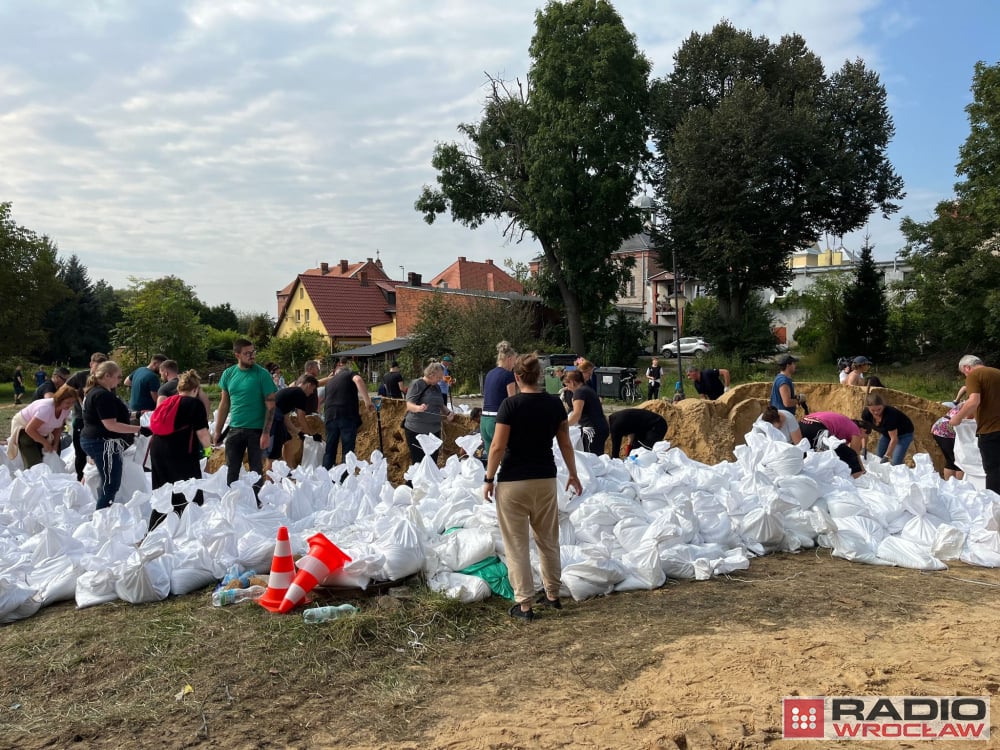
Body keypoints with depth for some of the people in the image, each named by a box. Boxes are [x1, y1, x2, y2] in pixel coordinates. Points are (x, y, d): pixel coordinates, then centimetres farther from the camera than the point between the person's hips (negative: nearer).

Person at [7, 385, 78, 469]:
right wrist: (45, 443, -23)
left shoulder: (67, 409, -16)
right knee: (34, 464, -16)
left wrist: (55, 445, -6)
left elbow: (58, 428, 1)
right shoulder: (46, 408, -38)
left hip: (42, 432, 7)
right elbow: (29, 429, -31)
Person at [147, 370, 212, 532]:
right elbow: (202, 433, -10)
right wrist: (208, 448, 7)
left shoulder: (166, 401, 15)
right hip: (182, 454, -7)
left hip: (157, 450, 7)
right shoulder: (195, 404, -6)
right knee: (192, 496, 3)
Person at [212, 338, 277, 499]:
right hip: (235, 429, 3)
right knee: (231, 470, 10)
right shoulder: (228, 374, 4)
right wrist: (218, 430, 9)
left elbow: (270, 405, -9)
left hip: (257, 430, -3)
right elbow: (224, 404, 11)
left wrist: (266, 433, -15)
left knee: (256, 470, 6)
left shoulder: (262, 374, -8)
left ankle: (256, 504, 18)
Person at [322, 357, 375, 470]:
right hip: (347, 415, -5)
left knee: (330, 450, 14)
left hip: (330, 415, 5)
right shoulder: (350, 374, 11)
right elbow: (358, 380, -13)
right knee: (347, 451, 0)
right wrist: (367, 401, -16)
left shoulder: (330, 382, 27)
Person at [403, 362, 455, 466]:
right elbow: (409, 405, -15)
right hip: (416, 431, -7)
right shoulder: (417, 384, -7)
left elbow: (441, 405, 23)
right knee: (418, 463, -7)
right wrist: (418, 408, -37)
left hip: (434, 430, 7)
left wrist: (448, 412, 2)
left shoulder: (436, 387, 13)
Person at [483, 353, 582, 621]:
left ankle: (524, 604, 7)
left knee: (516, 544, 4)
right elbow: (565, 444, 6)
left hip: (513, 481, -5)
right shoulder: (554, 403, 0)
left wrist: (489, 479, -4)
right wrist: (573, 474, 17)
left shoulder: (511, 404, -13)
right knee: (548, 539, 18)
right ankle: (552, 595, 28)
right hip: (545, 479, 5)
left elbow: (498, 446, -14)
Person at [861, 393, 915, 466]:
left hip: (904, 434, -6)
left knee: (895, 463, -17)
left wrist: (886, 457, -29)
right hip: (887, 433, 6)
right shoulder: (866, 413, -23)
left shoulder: (889, 414, -39)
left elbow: (894, 439, -32)